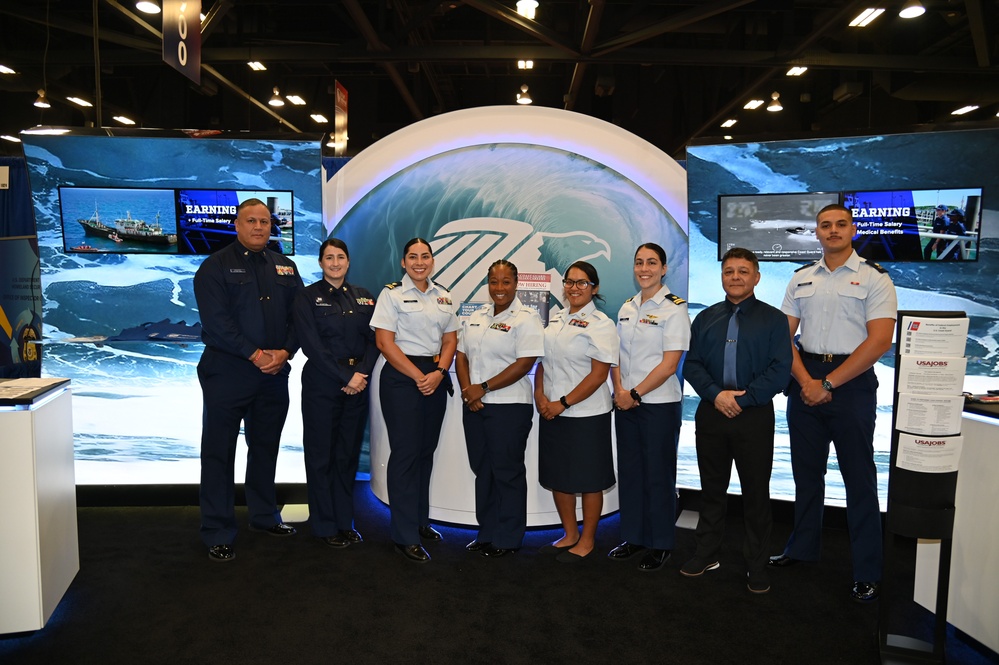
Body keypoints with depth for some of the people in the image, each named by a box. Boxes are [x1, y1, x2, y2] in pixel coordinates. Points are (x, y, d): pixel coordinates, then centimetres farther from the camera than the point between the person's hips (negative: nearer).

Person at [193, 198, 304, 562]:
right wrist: (255, 354, -19)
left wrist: (285, 351, -10)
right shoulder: (216, 266, -3)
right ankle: (218, 533, 13)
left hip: (275, 372, 5)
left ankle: (264, 515, 33)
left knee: (266, 447, 16)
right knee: (219, 451, 2)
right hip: (227, 371, -5)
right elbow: (216, 320, -14)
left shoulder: (285, 267, 12)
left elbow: (298, 316, 6)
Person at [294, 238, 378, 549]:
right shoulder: (308, 297, -2)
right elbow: (312, 346, -10)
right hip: (321, 386, -3)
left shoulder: (364, 297, 10)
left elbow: (373, 340, 5)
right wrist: (346, 377, -14)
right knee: (321, 455, 4)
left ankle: (345, 521, 22)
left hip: (357, 384, 4)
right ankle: (325, 526, 17)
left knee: (349, 454, 9)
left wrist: (361, 374, -11)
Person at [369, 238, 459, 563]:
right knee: (406, 453, -4)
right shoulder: (392, 293, -3)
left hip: (436, 378, 6)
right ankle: (405, 536, 4)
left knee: (427, 450, 11)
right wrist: (418, 376, -13)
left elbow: (450, 339, 10)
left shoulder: (443, 296, 12)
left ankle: (421, 520, 25)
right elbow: (384, 342, -10)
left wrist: (439, 373, -7)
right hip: (402, 377, -5)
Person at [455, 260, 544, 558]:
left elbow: (525, 363, -16)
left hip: (509, 407, -6)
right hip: (474, 406, 7)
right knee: (482, 470, 13)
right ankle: (486, 533, 26)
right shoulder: (476, 317, 13)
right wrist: (467, 391, -4)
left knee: (507, 472, 3)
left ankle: (507, 539, 16)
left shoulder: (526, 318, -8)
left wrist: (483, 388, -16)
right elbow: (461, 356, 12)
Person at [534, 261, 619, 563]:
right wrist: (540, 395, -2)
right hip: (552, 413, 7)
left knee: (588, 480, 6)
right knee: (557, 477, 14)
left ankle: (587, 540, 23)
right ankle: (569, 535, 32)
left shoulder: (600, 324, -9)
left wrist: (563, 403, -15)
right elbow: (542, 361, 14)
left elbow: (598, 375, -15)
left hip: (586, 415, -6)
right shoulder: (555, 319, 11)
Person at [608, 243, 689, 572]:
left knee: (657, 474, 4)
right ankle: (634, 536, 26)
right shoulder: (627, 307, 10)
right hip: (625, 403, 6)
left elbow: (669, 363, -15)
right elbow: (617, 354, 11)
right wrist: (619, 389, -5)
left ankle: (660, 544, 20)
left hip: (659, 404, -6)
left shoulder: (674, 308, -9)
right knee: (629, 470, 11)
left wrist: (636, 393, -14)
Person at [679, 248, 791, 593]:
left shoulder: (774, 319, 1)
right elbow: (692, 364, 4)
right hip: (711, 413, 3)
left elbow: (780, 371, -8)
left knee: (756, 493, 6)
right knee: (712, 488, 14)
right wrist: (716, 394, -12)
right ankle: (706, 553, 27)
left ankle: (756, 565, 20)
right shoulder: (705, 319, 11)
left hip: (754, 416, -3)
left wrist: (741, 399, -15)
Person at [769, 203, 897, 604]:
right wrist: (805, 381, -7)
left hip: (852, 383, -4)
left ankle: (867, 571, 14)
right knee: (806, 472, 13)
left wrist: (828, 383, -14)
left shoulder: (874, 278, -3)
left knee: (859, 478, 3)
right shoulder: (801, 279, 10)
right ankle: (802, 548, 28)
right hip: (805, 382, 4)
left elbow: (880, 341, -12)